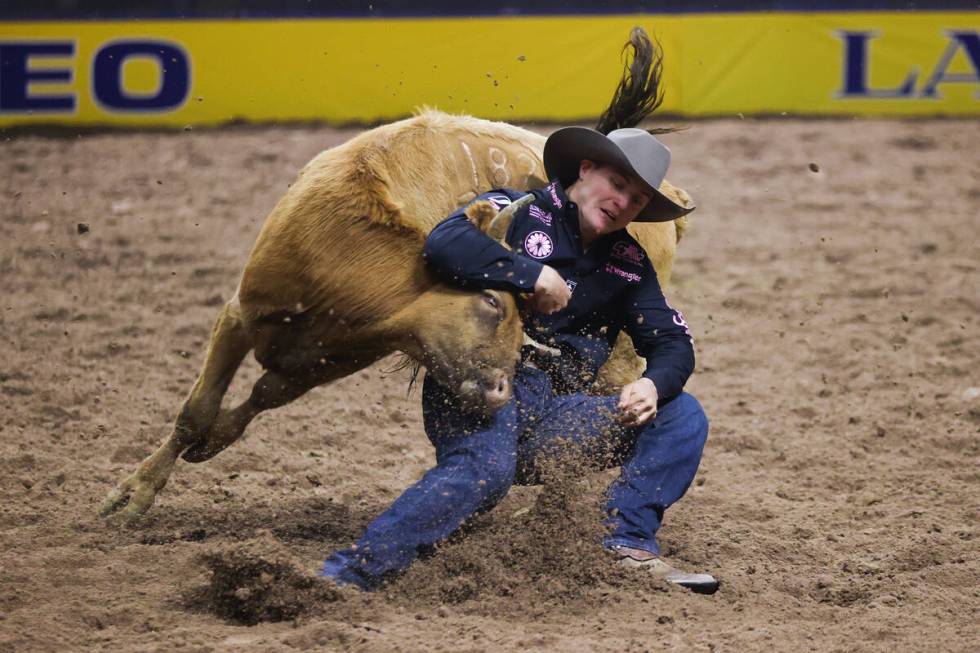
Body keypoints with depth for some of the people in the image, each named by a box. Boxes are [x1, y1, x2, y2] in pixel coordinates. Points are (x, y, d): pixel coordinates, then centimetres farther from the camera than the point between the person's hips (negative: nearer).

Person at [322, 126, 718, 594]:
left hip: (551, 413, 7)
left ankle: (628, 546, -11)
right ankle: (345, 575, -39)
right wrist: (533, 275, -19)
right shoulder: (518, 211, -1)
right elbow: (444, 243, -21)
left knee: (683, 417, -3)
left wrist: (654, 384, -11)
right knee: (486, 469, -38)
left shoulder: (628, 263, 17)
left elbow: (673, 342, 13)